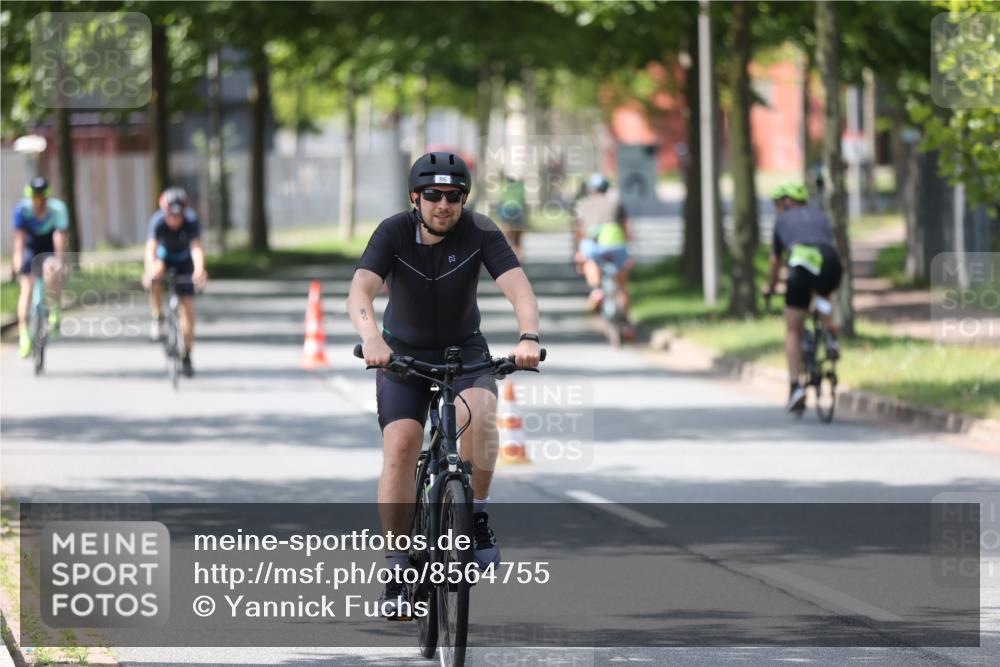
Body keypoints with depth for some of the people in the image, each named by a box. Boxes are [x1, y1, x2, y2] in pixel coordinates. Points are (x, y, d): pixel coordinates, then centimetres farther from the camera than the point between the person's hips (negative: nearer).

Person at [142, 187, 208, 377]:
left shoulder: (191, 221, -30)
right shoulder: (157, 221, -31)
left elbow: (197, 247, -43)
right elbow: (151, 249, -43)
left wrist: (199, 270, -62)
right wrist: (151, 269, -63)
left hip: (183, 260, 1)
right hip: (164, 256, -1)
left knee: (187, 306, -7)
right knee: (156, 277, -37)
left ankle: (186, 357, 3)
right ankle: (158, 318, -15)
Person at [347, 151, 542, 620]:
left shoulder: (480, 233, -17)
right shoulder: (393, 233, -19)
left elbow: (518, 287, -30)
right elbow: (360, 291, -32)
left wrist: (528, 337, -50)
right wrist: (371, 338, -53)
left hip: (464, 350, 0)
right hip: (403, 351, 0)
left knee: (479, 414, -32)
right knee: (399, 448, -18)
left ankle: (477, 517, -11)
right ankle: (398, 568, -8)